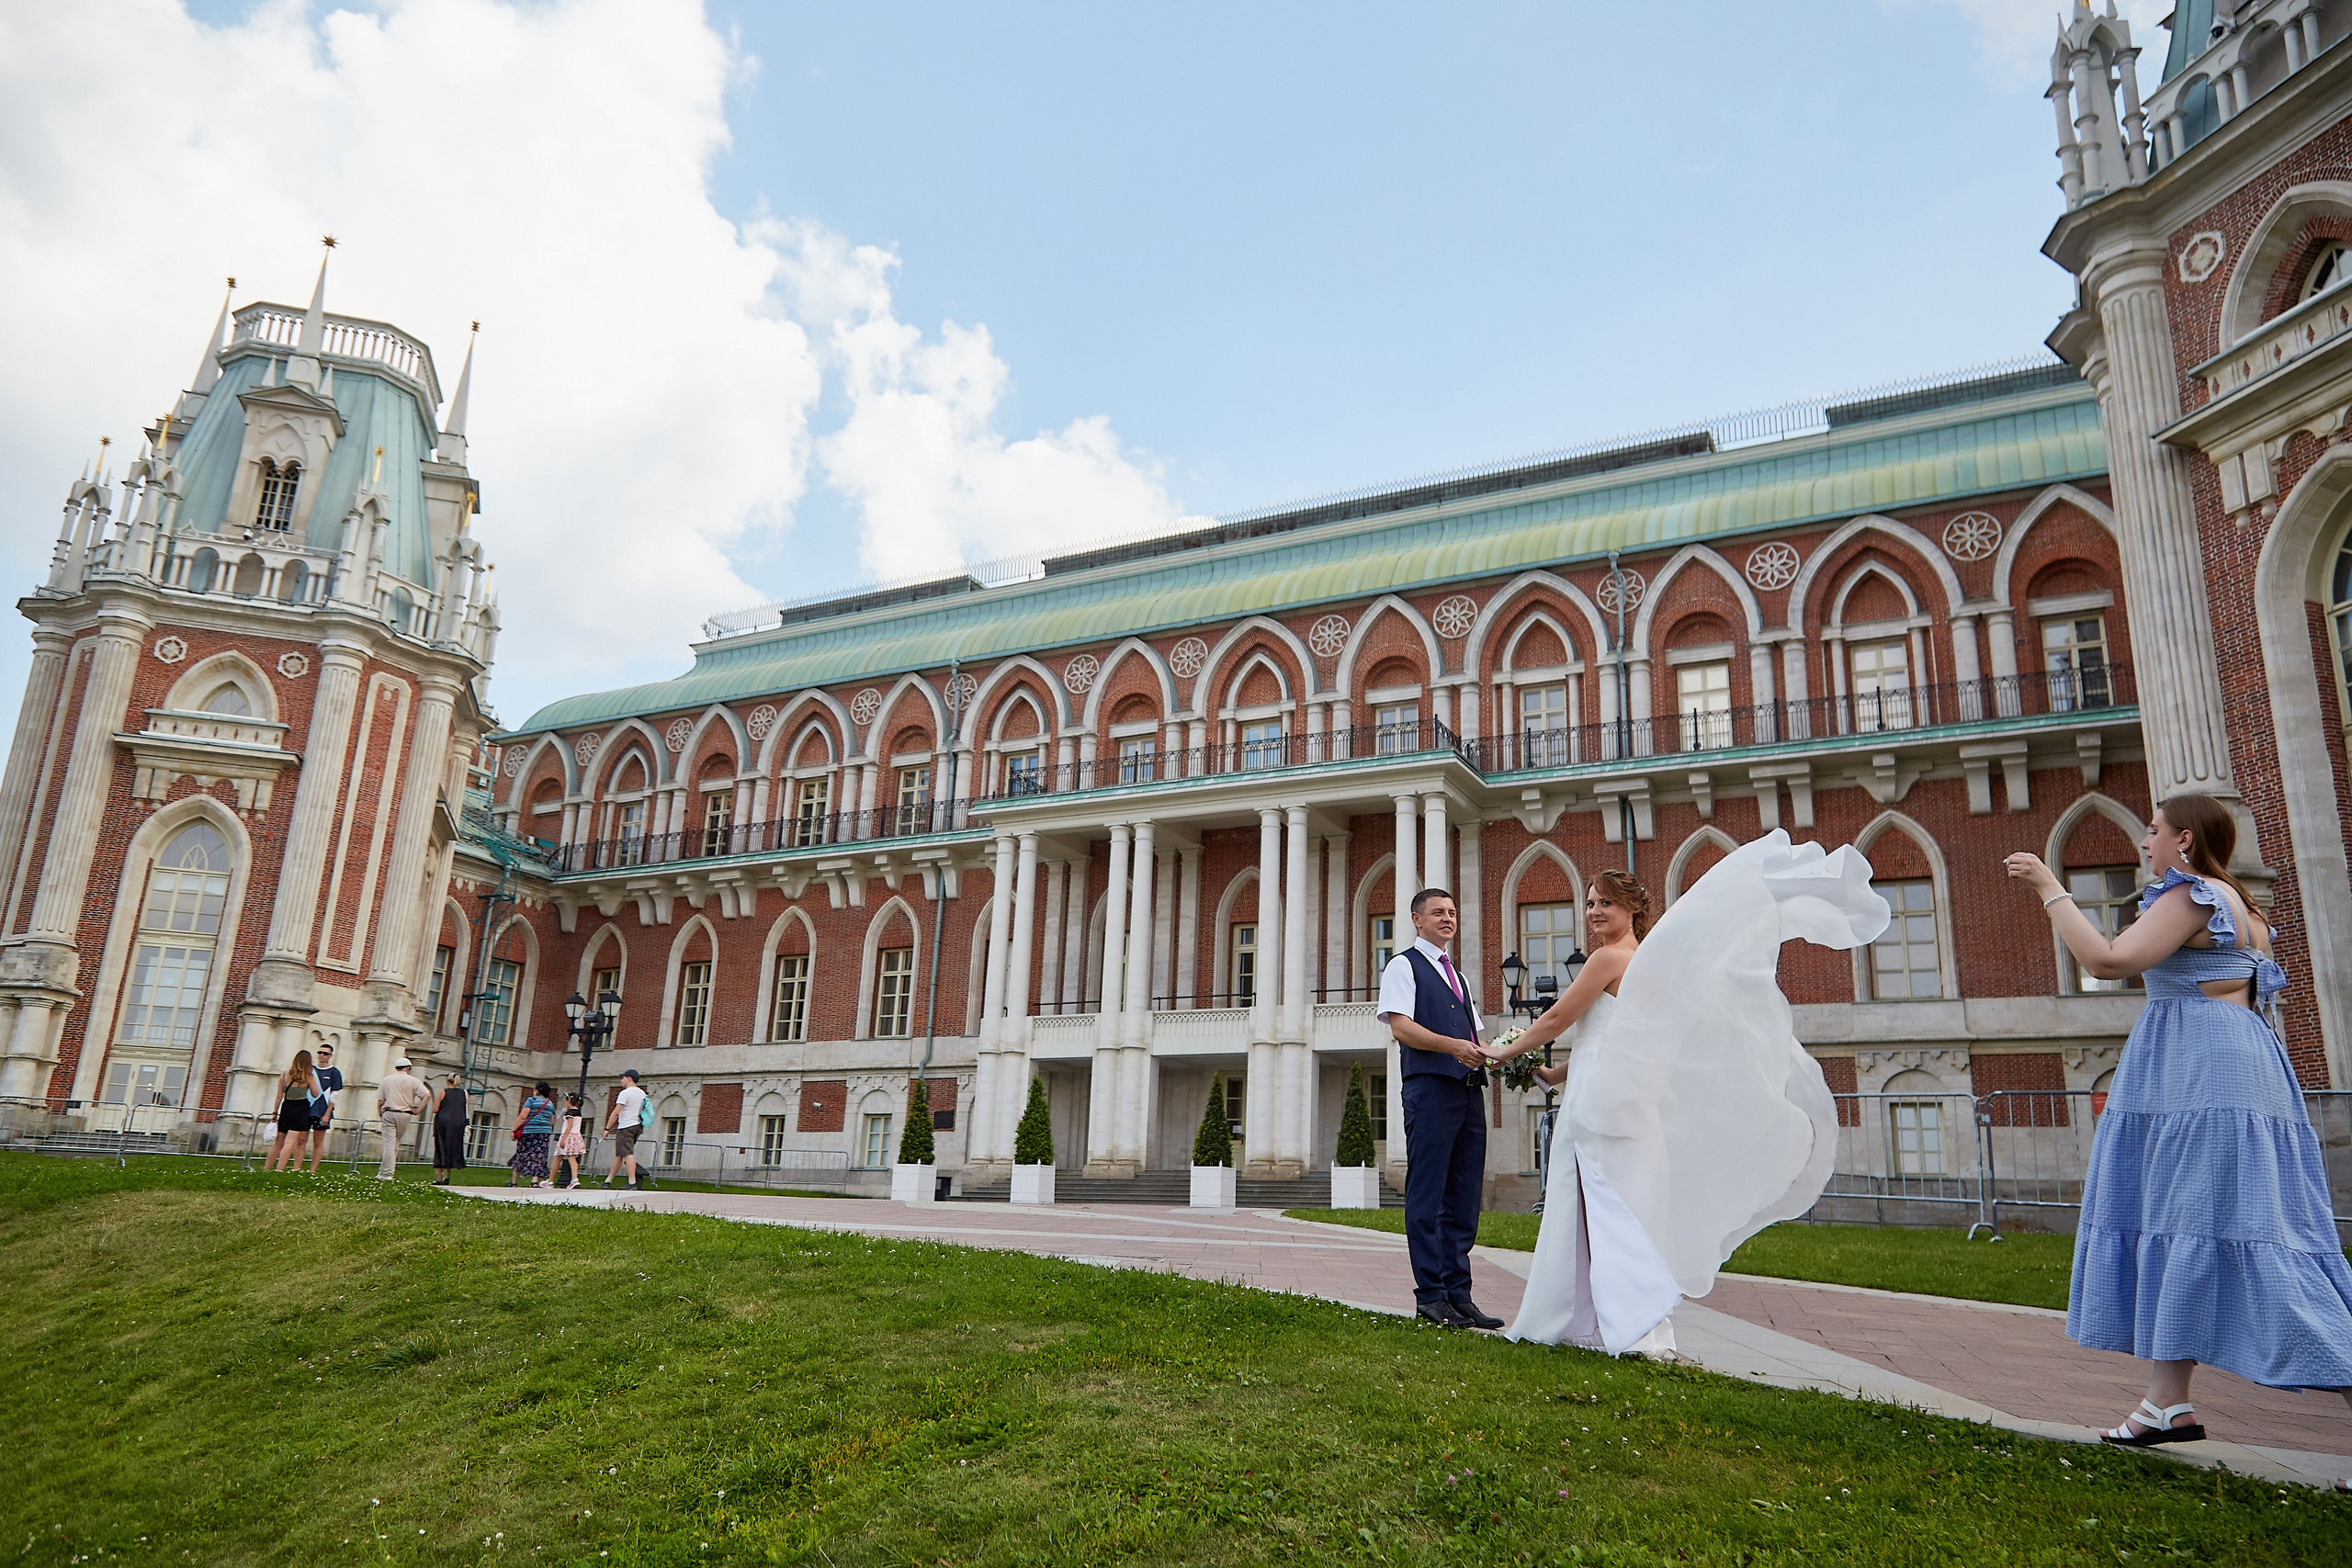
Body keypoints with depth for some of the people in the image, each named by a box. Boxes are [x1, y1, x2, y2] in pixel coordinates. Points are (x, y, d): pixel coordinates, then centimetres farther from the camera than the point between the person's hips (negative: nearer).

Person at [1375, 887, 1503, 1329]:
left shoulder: (1458, 975, 26)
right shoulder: (1403, 966, 4)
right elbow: (1400, 1026, -9)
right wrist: (1453, 1046, -21)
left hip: (1469, 1090, 7)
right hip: (1429, 1087, -7)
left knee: (1464, 1197, 7)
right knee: (1427, 1195, -6)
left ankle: (1457, 1293, 11)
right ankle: (1431, 1296, -2)